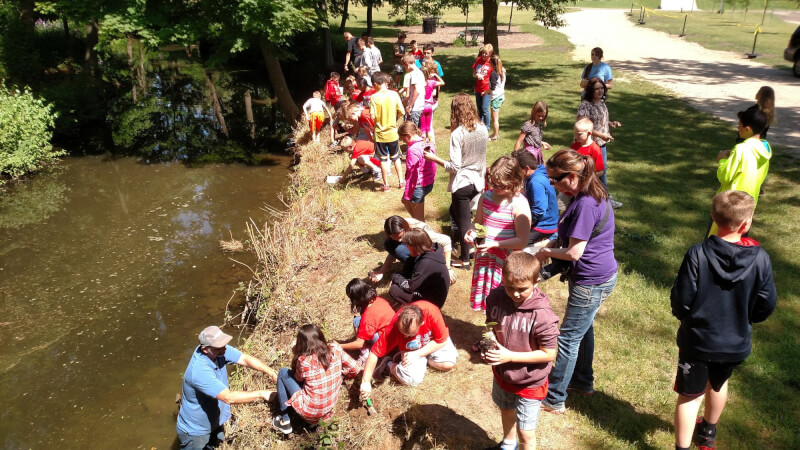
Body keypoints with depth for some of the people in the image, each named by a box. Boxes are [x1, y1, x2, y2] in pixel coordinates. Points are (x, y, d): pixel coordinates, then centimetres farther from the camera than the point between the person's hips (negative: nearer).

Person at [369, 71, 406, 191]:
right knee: (396, 158, 18)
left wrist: (379, 117, 5)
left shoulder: (374, 97, -13)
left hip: (380, 133, -2)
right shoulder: (394, 94, -7)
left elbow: (373, 116, -17)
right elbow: (402, 112, -6)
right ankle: (401, 181, 24)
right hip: (392, 132, 2)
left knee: (383, 159, 8)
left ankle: (386, 185, 14)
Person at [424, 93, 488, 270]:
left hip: (462, 183, -6)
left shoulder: (457, 133, -20)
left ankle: (465, 260, 19)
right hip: (477, 182, 6)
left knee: (464, 221, 7)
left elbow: (454, 166, -20)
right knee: (454, 210, 26)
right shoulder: (483, 130, -3)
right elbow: (481, 156, 9)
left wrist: (433, 158, -11)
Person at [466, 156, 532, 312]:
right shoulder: (487, 196, 2)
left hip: (506, 262, -6)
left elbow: (522, 241, -17)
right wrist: (472, 233, -7)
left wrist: (494, 244, -25)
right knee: (487, 300, 17)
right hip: (484, 258, 6)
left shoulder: (519, 204, -16)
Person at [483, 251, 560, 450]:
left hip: (529, 383, -6)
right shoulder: (495, 298, -16)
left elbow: (549, 354, -23)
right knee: (506, 412, 32)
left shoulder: (543, 316, -31)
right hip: (501, 374, 6)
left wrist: (510, 356, -29)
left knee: (526, 433, 11)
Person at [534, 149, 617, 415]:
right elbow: (573, 237, 14)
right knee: (583, 329, 25)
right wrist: (551, 246, 0)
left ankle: (554, 400, 16)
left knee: (569, 338, 2)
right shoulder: (590, 195, 4)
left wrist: (547, 252, -9)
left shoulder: (586, 205, -28)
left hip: (592, 282, -10)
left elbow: (574, 253, -25)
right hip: (597, 276, 10)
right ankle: (583, 381, 45)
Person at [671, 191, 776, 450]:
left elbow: (680, 301, -18)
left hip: (697, 340, -3)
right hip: (736, 343, 4)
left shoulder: (698, 254, -23)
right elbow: (766, 305, -5)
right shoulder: (760, 258, -15)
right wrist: (743, 319, 15)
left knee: (690, 396, 12)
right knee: (718, 384, 30)